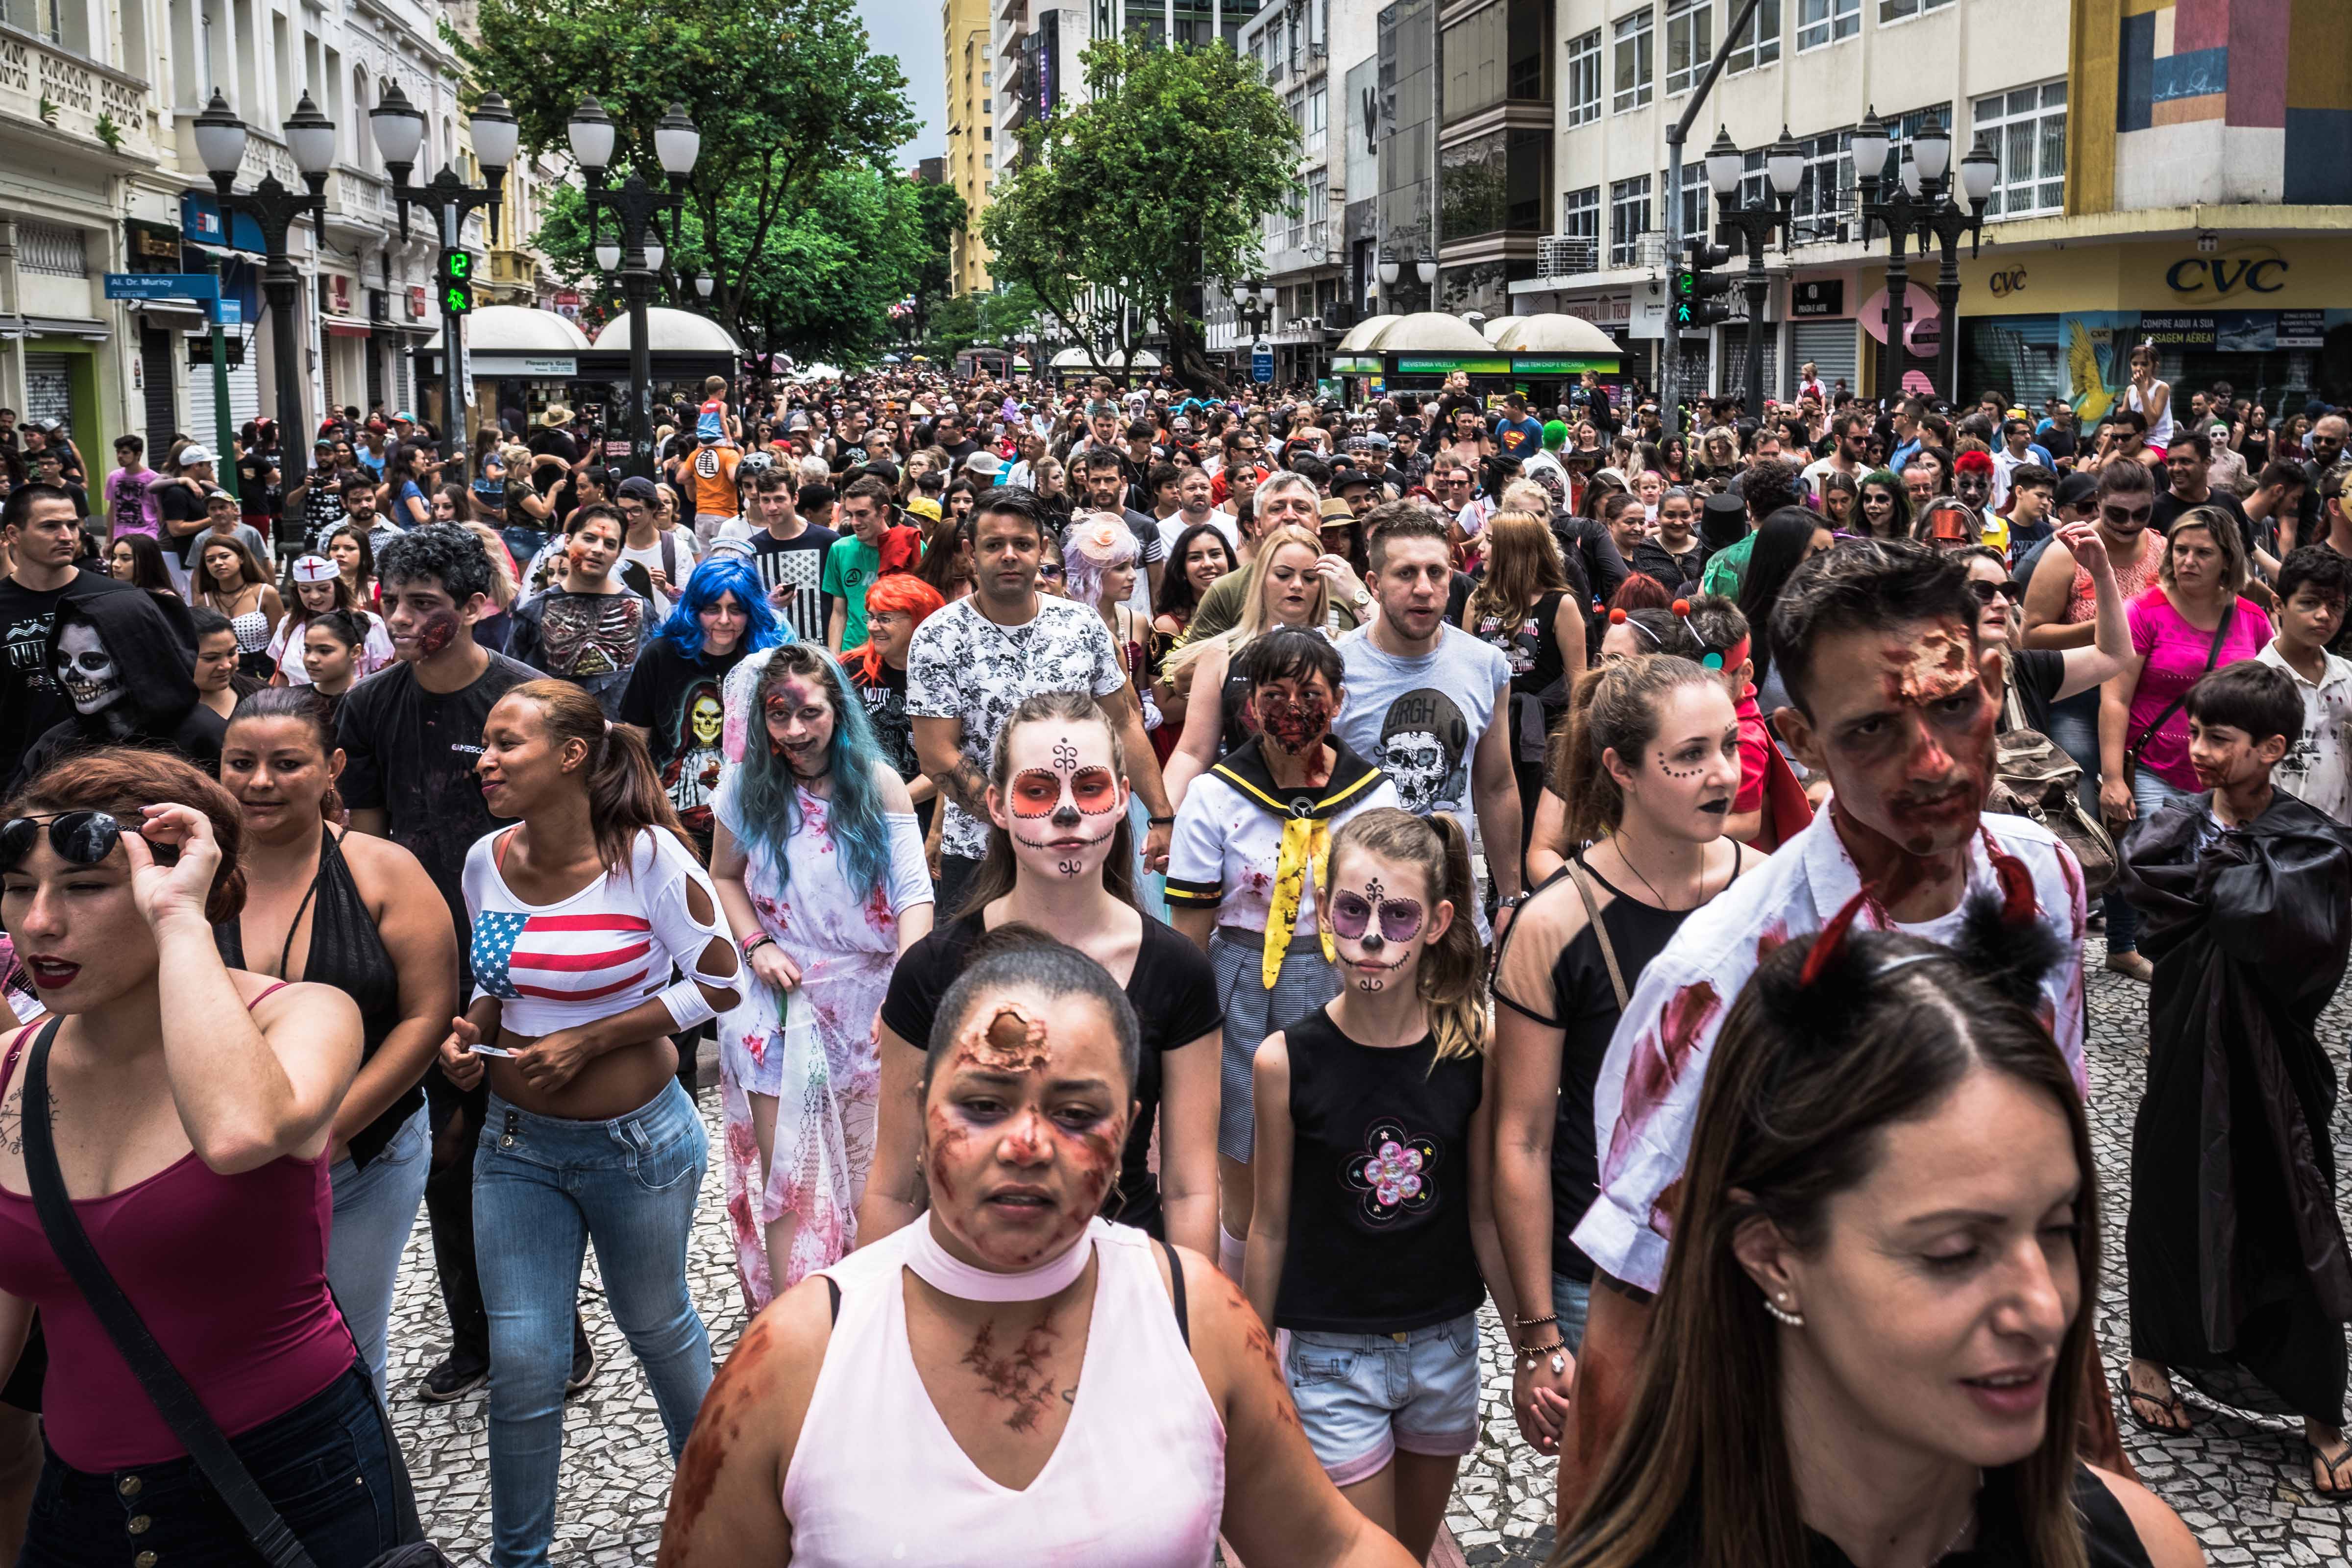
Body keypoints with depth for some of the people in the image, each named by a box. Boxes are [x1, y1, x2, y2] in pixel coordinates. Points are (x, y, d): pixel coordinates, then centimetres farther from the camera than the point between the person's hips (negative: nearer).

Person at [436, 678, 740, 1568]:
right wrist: (467, 1029, -8)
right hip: (517, 1142, 3)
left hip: (637, 1141, -3)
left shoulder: (648, 855, -17)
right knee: (523, 1363, 3)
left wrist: (590, 1039, -17)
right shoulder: (486, 862, -2)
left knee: (658, 1327, 17)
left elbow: (721, 984, -12)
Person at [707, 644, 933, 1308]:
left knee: (861, 1164, 13)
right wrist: (756, 946, -6)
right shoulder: (746, 785, -2)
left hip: (864, 999, 0)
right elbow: (725, 877, 12)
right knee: (788, 1173, -3)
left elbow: (913, 891, -10)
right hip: (778, 999, 0)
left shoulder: (878, 784, -6)